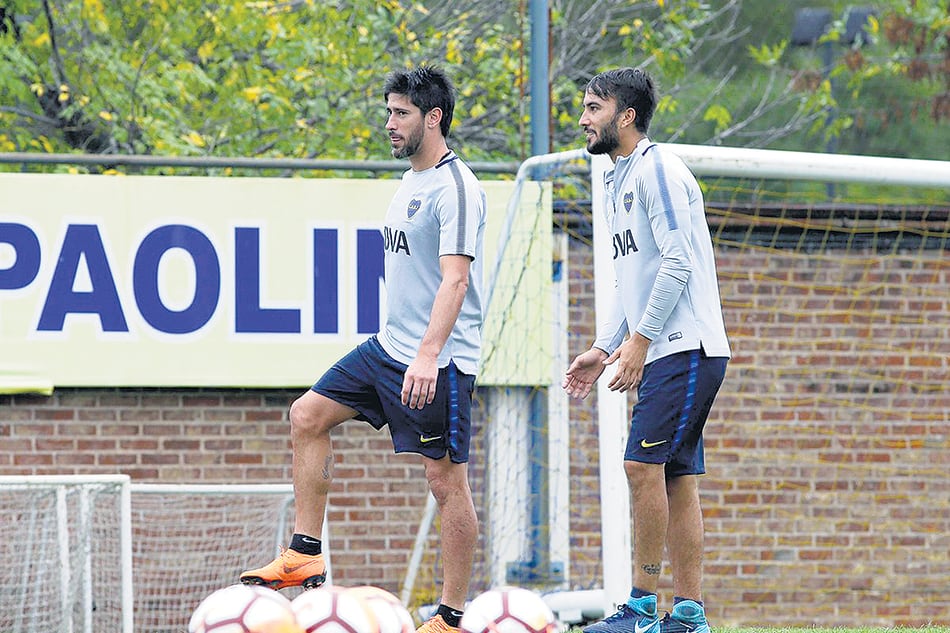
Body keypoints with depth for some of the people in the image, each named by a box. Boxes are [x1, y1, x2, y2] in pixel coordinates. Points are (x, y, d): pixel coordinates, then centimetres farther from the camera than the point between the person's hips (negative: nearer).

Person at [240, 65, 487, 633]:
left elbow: (455, 279, -25)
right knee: (307, 416, 6)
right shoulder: (412, 181, 15)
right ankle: (306, 554, 9)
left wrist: (428, 355, -33)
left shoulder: (456, 188, -15)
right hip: (390, 347, 10)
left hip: (441, 362, -10)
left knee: (447, 481, -5)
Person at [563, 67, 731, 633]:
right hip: (662, 352, 10)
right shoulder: (620, 181, 20)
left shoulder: (658, 171, -10)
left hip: (686, 348, -10)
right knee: (676, 479, 6)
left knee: (644, 465, -14)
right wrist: (604, 348, 17)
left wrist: (640, 339, -17)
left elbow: (678, 263, -18)